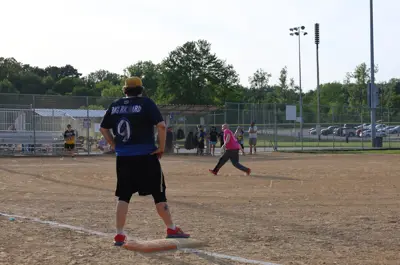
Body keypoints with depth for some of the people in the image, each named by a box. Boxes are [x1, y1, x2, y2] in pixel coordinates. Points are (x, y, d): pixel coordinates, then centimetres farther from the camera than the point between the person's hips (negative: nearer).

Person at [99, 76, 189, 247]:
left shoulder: (115, 105, 9)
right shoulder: (146, 103, -6)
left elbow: (103, 128, 17)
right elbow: (161, 125, -16)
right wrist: (162, 147, -6)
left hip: (123, 158, 4)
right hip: (146, 157, -4)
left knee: (123, 196, 9)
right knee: (158, 193, 6)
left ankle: (119, 235, 6)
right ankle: (171, 229, 13)